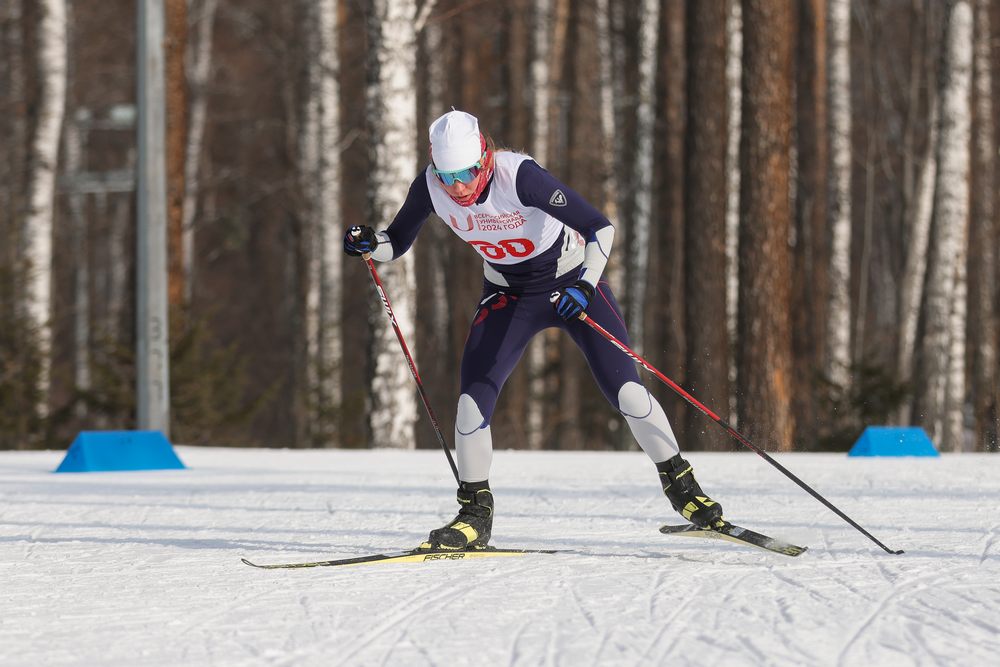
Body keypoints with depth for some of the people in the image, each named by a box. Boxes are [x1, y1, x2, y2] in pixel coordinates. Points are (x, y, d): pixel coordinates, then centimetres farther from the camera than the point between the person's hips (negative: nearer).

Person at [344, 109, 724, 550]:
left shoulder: (518, 176, -32)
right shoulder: (430, 187, -18)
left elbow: (599, 227, -31)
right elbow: (397, 243, -3)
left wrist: (585, 286, -44)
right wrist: (368, 244, -25)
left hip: (572, 282, -4)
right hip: (508, 293, 4)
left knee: (624, 389, -11)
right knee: (473, 397, -13)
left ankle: (681, 486, 7)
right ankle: (475, 514, 0)